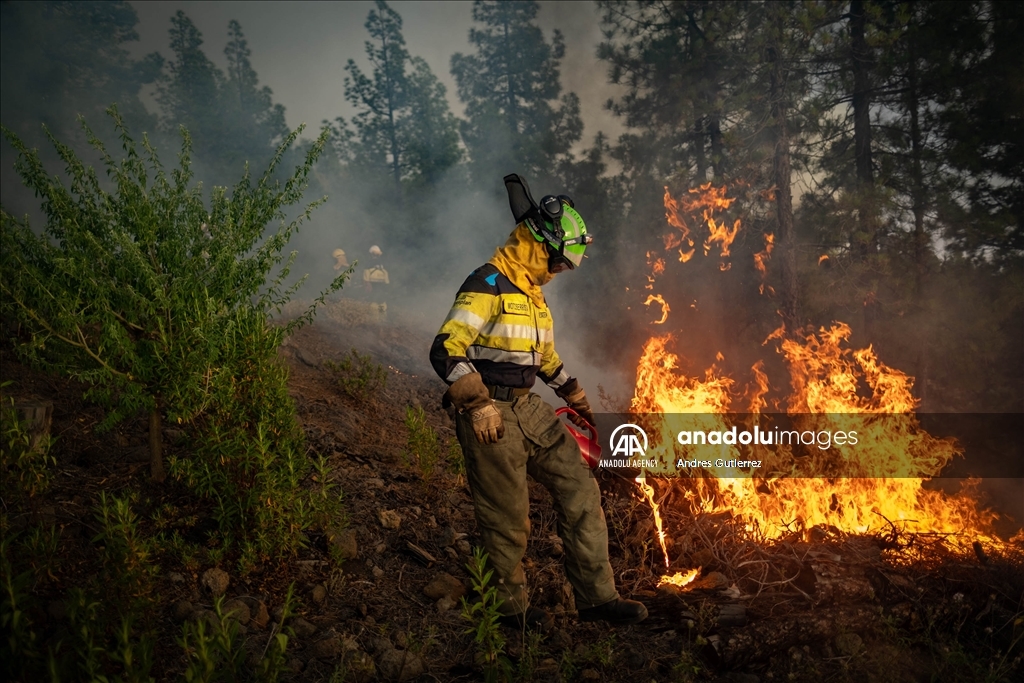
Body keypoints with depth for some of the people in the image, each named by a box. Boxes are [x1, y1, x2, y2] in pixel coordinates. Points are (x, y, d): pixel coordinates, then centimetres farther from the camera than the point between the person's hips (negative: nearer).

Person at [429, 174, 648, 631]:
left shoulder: (531, 290, 15)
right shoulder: (488, 285, -16)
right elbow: (445, 352, -23)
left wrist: (574, 396, 32)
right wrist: (478, 405, -27)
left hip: (528, 409, 9)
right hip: (491, 417, -9)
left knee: (579, 490, 6)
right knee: (508, 521, 2)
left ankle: (596, 596, 15)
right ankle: (510, 606, 24)